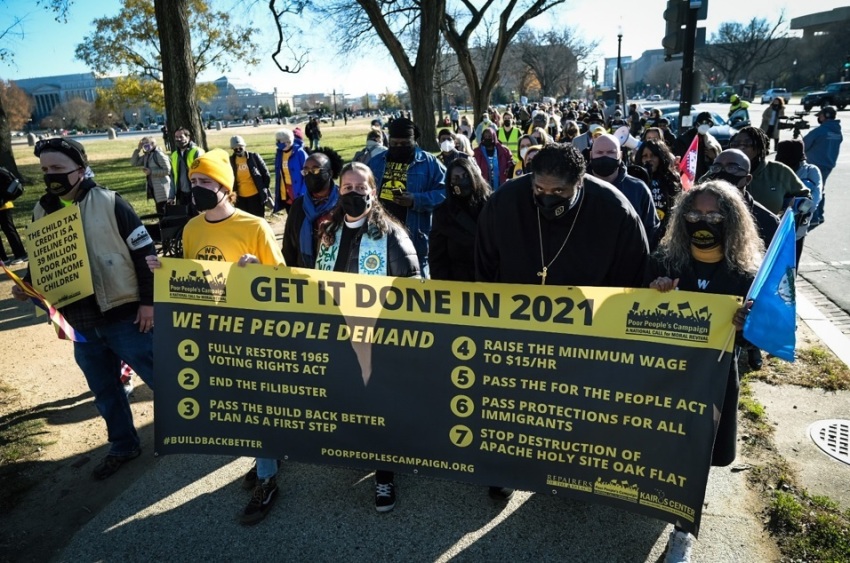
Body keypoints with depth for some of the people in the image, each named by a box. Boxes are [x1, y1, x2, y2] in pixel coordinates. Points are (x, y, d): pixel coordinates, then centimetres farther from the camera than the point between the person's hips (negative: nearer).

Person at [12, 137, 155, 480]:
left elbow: (144, 253, -11)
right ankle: (123, 446, 36)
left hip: (124, 316, -6)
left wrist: (148, 301, -13)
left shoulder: (109, 203, -11)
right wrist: (27, 285, -1)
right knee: (104, 391, 18)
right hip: (81, 324, 6)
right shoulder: (42, 211, 6)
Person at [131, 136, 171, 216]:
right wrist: (138, 149, 3)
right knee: (160, 212, 15)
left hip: (162, 190, -9)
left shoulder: (159, 155, -14)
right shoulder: (146, 156, 11)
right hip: (153, 188, 9)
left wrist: (151, 171, -18)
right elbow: (134, 162, 12)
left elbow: (167, 170, -18)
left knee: (164, 213, -6)